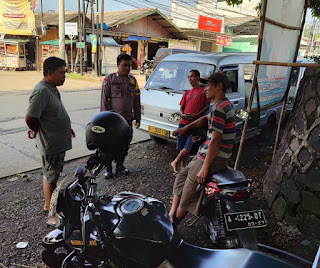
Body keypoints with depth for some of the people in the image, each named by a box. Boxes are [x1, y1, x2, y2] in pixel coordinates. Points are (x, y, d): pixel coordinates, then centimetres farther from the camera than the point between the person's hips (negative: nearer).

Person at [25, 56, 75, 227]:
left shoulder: (52, 89, 10)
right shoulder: (41, 91, -23)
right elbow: (30, 118, -25)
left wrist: (66, 128, 16)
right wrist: (40, 132, -9)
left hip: (59, 142, 10)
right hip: (51, 144, -10)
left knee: (50, 174, 21)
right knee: (51, 177, 1)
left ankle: (48, 203, 39)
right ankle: (52, 215, 13)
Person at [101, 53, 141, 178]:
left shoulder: (133, 81, 13)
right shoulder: (109, 79, 0)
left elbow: (136, 101, 16)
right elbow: (104, 100, -2)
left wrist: (137, 118, 13)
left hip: (127, 119, 4)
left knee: (124, 145, 10)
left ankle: (120, 166, 26)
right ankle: (108, 168, 15)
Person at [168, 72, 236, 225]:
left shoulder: (219, 108, -21)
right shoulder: (226, 104, 12)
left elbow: (215, 141, -25)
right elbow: (206, 119, 24)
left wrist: (205, 168, -22)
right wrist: (186, 128, 12)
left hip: (213, 159, -10)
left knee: (189, 192, 2)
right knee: (181, 178, 18)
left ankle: (173, 223, 21)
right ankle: (171, 214, 21)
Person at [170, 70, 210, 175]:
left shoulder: (204, 91, 7)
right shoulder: (187, 93, 22)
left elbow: (207, 106, 0)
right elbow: (181, 107, 19)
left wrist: (195, 115, -14)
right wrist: (183, 115, -5)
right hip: (184, 122, 5)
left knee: (188, 146, -12)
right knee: (182, 147, 6)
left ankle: (175, 162, 5)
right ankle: (182, 167, 17)